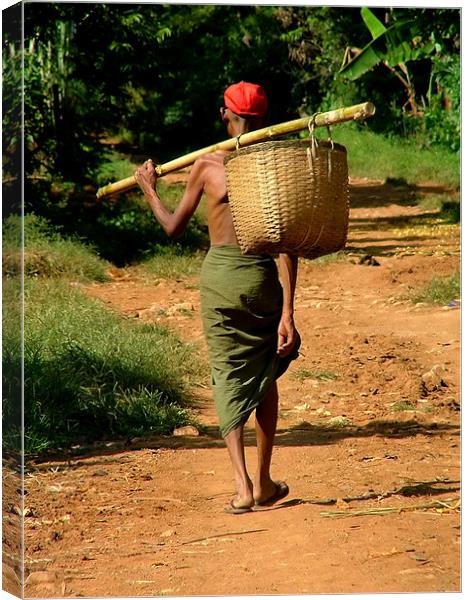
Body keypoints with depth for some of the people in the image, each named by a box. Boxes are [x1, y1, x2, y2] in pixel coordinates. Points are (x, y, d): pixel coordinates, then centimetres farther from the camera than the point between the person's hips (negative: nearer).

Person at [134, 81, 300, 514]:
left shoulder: (207, 165, -1)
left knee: (228, 378, 3)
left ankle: (242, 486, -11)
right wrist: (287, 311, -8)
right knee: (265, 377, 18)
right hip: (262, 276, 0)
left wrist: (148, 189, 27)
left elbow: (173, 227, 9)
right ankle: (264, 482, 23)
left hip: (218, 276, 0)